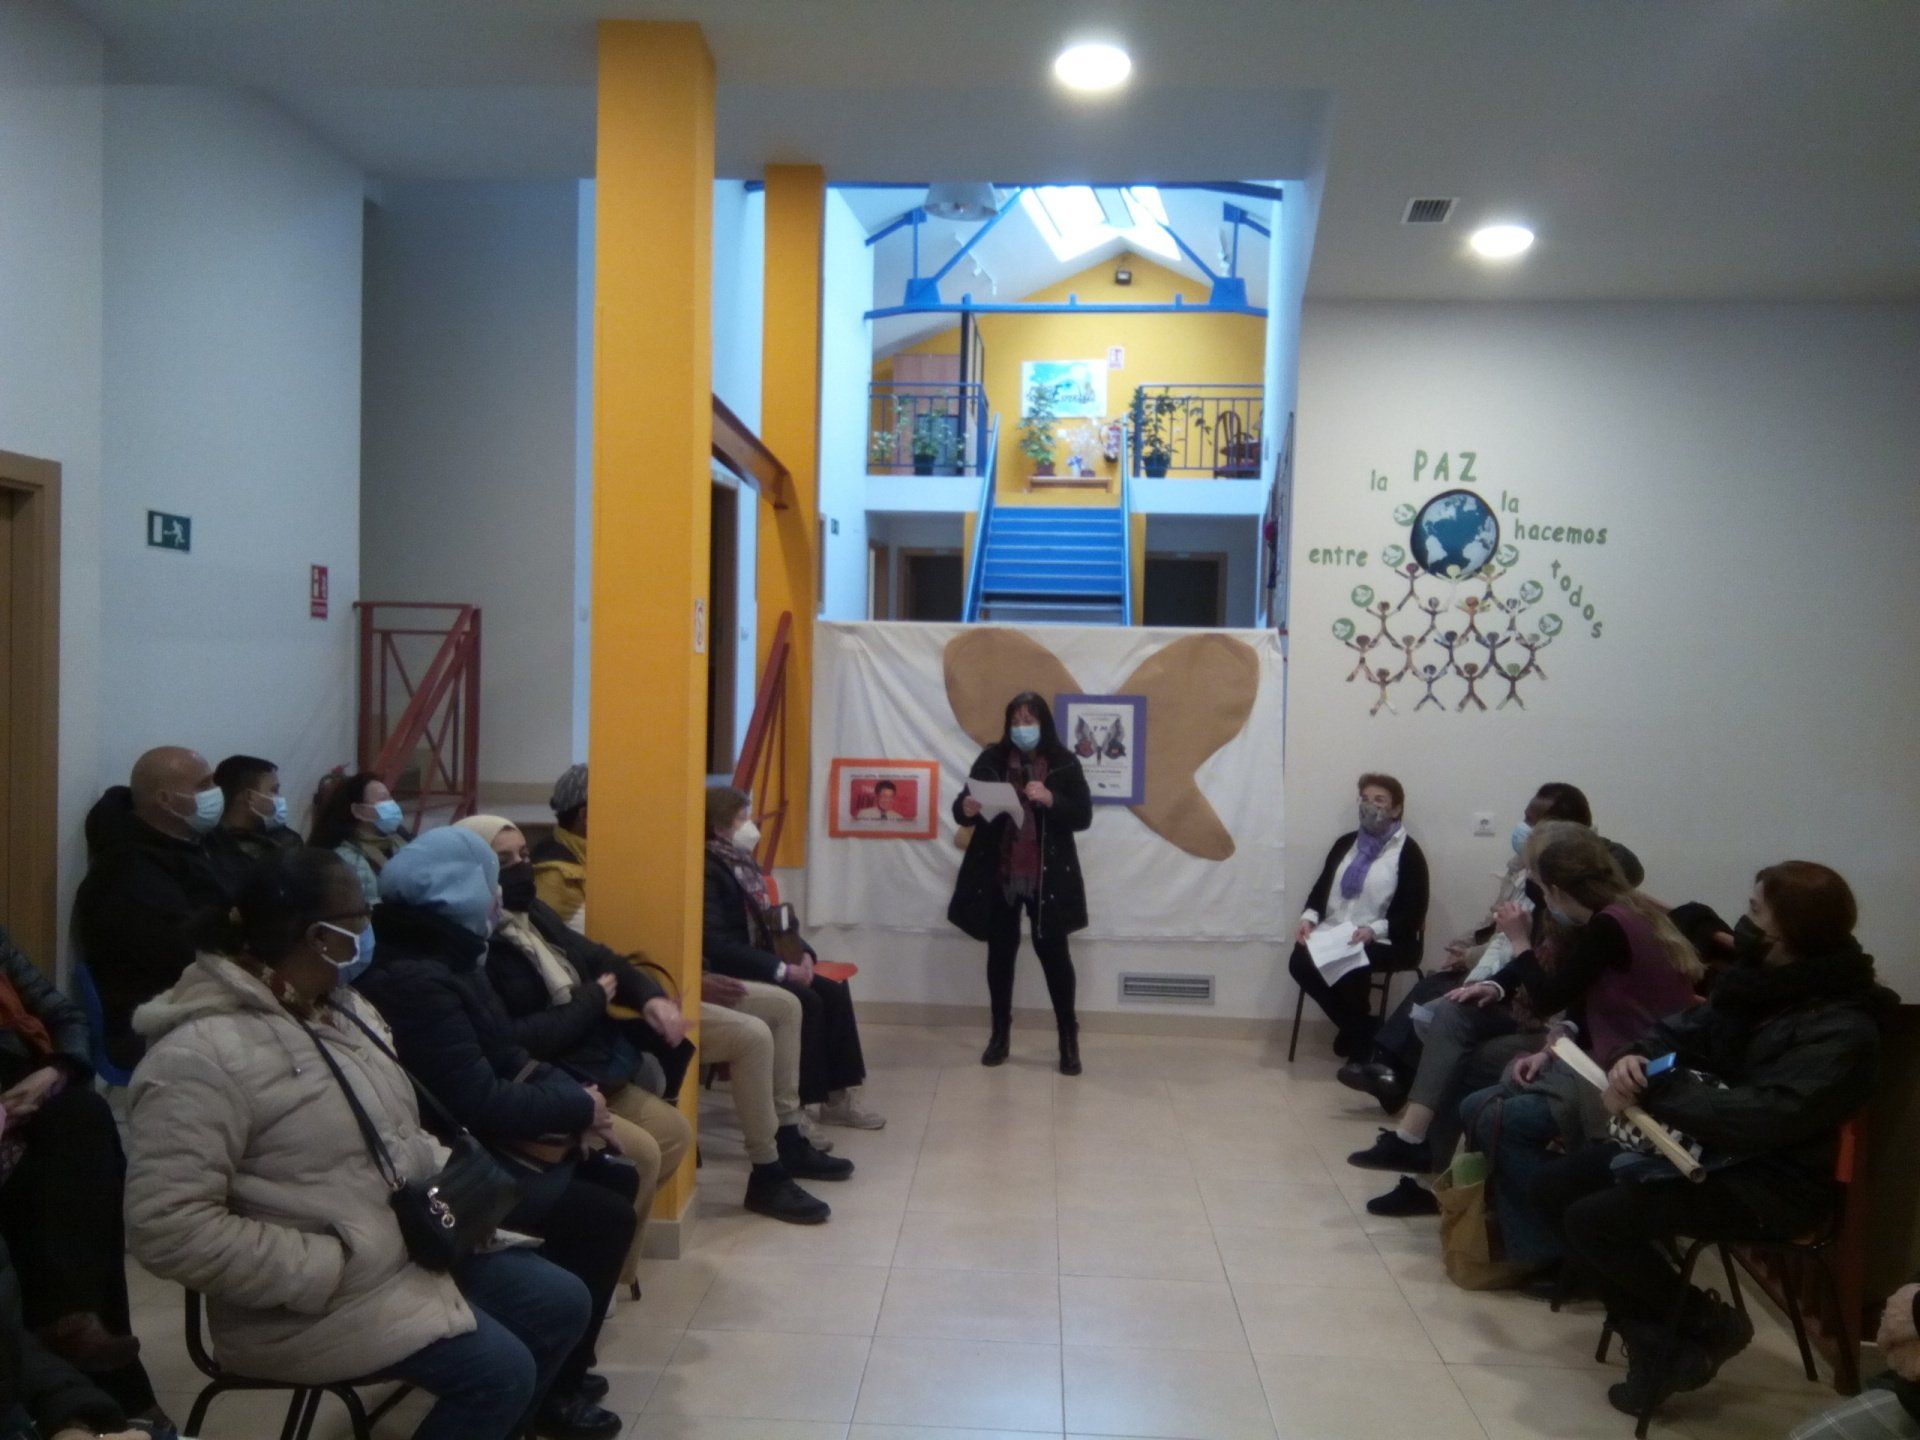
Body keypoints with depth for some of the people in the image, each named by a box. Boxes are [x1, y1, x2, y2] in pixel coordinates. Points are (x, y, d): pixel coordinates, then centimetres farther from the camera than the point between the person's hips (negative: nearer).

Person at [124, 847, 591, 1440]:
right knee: (499, 1370, -19)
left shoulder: (343, 1008, 7)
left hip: (412, 1248, 9)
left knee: (561, 1303, 7)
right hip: (309, 1301, -9)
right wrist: (327, 1267, -23)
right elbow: (166, 1227, -27)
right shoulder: (201, 1055, -22)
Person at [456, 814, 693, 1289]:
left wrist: (651, 997, -3)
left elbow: (599, 958, 18)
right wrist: (595, 999, -15)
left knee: (676, 1132, 7)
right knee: (641, 1153, -19)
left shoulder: (531, 913, 9)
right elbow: (509, 1044, -27)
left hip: (589, 1070, 10)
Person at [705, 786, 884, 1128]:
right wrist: (781, 969, -25)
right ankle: (792, 1106, -14)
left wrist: (802, 952, 0)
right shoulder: (709, 869, -18)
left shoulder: (743, 861, 12)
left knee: (834, 993, -5)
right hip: (730, 972, -9)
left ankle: (837, 1097, 2)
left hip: (761, 962, 9)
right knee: (806, 1000, -25)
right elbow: (716, 944, -26)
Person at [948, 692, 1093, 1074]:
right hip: (998, 873, 2)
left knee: (1053, 950, 2)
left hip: (1047, 876, -2)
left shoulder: (1064, 763, -2)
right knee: (1000, 951, 9)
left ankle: (1068, 1038, 13)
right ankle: (999, 1034, 22)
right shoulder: (991, 759, 2)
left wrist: (1051, 799, -22)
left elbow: (1083, 816, -5)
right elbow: (962, 807, 4)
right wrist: (965, 808, -20)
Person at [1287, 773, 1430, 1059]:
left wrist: (1374, 930, -23)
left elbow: (1413, 912, -8)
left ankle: (1359, 1035, -5)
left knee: (1349, 967, -36)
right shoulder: (1345, 843, 15)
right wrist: (1308, 917, -6)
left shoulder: (1408, 853, -2)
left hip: (1383, 941, -5)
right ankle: (1363, 1031, -6)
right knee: (1300, 961, -24)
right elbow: (1321, 887, 15)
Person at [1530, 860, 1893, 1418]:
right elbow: (1688, 1028, 10)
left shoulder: (1841, 1030, -21)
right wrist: (1637, 1057, -13)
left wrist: (1652, 1094, -28)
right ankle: (1655, 1343, 2)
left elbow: (1769, 1115, -31)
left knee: (1593, 1220, -21)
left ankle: (1709, 1325, 4)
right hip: (1705, 1146, 9)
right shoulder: (1762, 978, 5)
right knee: (1555, 1188, -1)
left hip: (1772, 1183, -9)